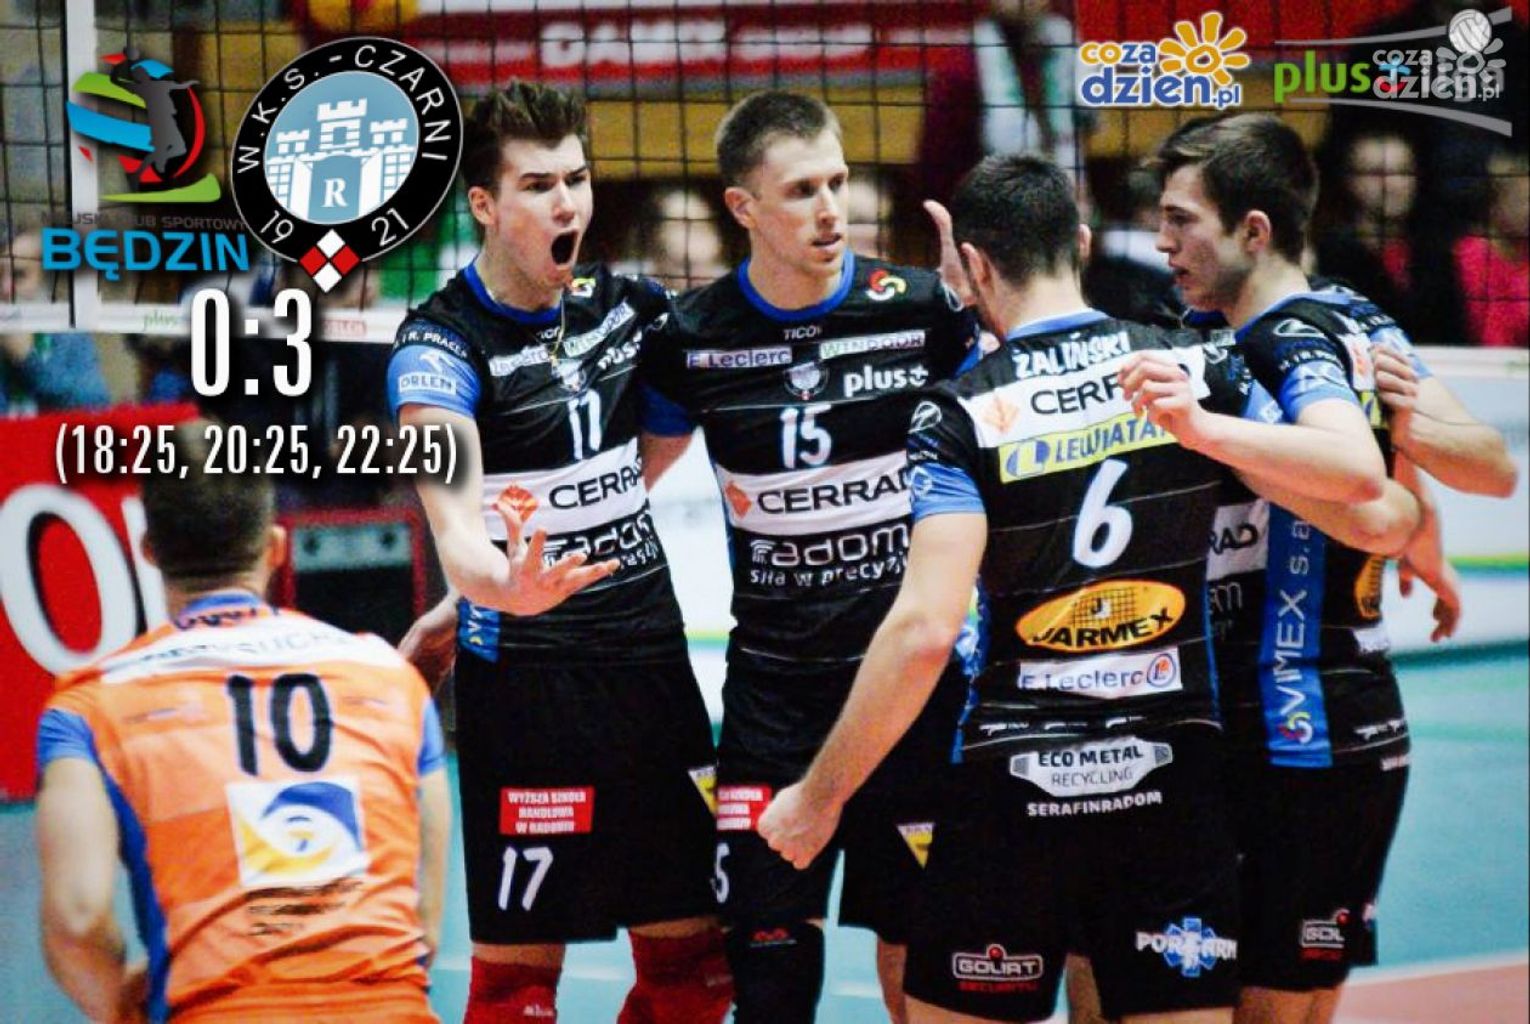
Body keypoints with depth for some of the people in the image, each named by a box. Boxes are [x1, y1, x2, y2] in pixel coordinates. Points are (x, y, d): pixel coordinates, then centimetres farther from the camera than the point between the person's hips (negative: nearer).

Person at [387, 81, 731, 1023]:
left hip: (652, 662, 6)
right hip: (524, 686, -6)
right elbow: (455, 517, -30)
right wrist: (503, 587, -49)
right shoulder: (441, 346, -13)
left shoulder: (628, 307, 6)